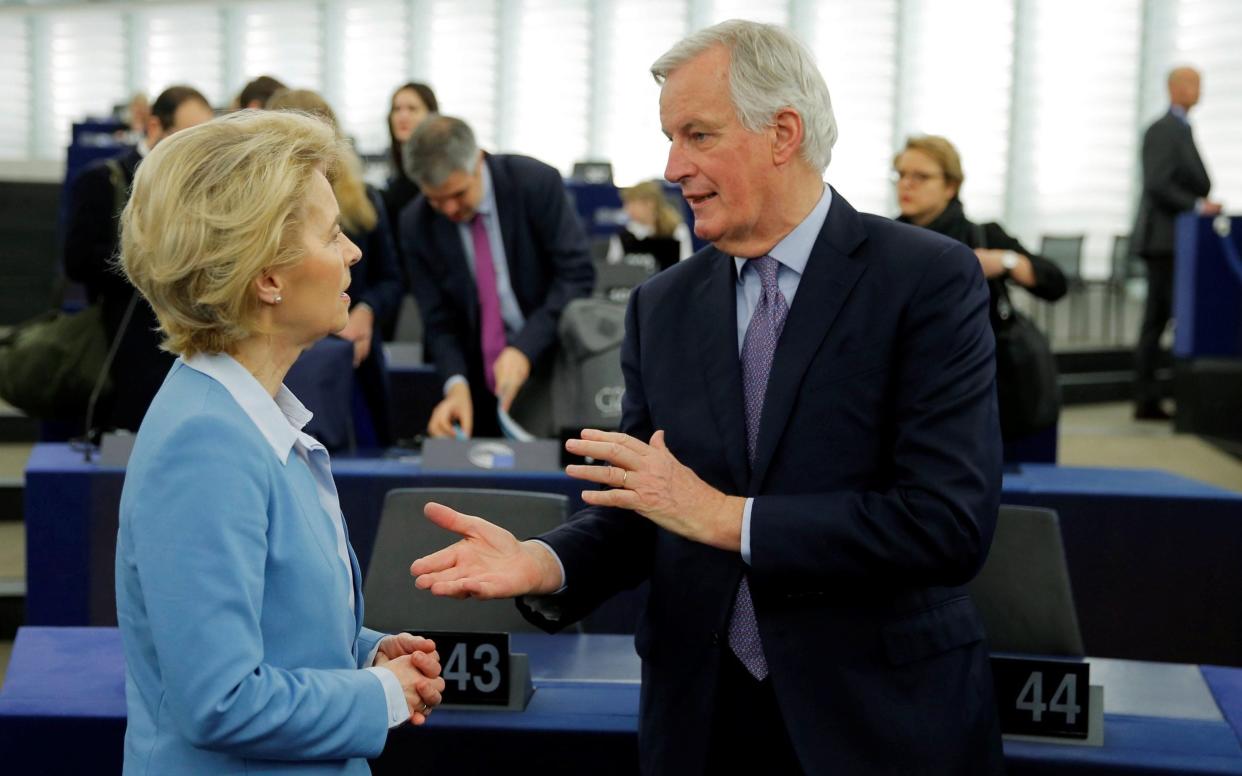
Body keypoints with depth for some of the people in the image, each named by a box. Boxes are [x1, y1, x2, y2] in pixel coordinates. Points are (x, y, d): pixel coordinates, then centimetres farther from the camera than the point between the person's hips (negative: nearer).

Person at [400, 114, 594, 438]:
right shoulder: (416, 224, -6)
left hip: (553, 365, -2)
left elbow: (577, 274, -16)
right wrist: (456, 385, -23)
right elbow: (439, 321, -4)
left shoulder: (537, 182, -15)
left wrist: (524, 348, -26)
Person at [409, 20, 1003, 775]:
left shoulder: (929, 279, -10)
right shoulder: (663, 305, 6)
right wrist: (543, 563, -14)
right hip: (704, 714, 4)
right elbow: (636, 512, 7)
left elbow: (951, 523, -19)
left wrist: (726, 516, -20)